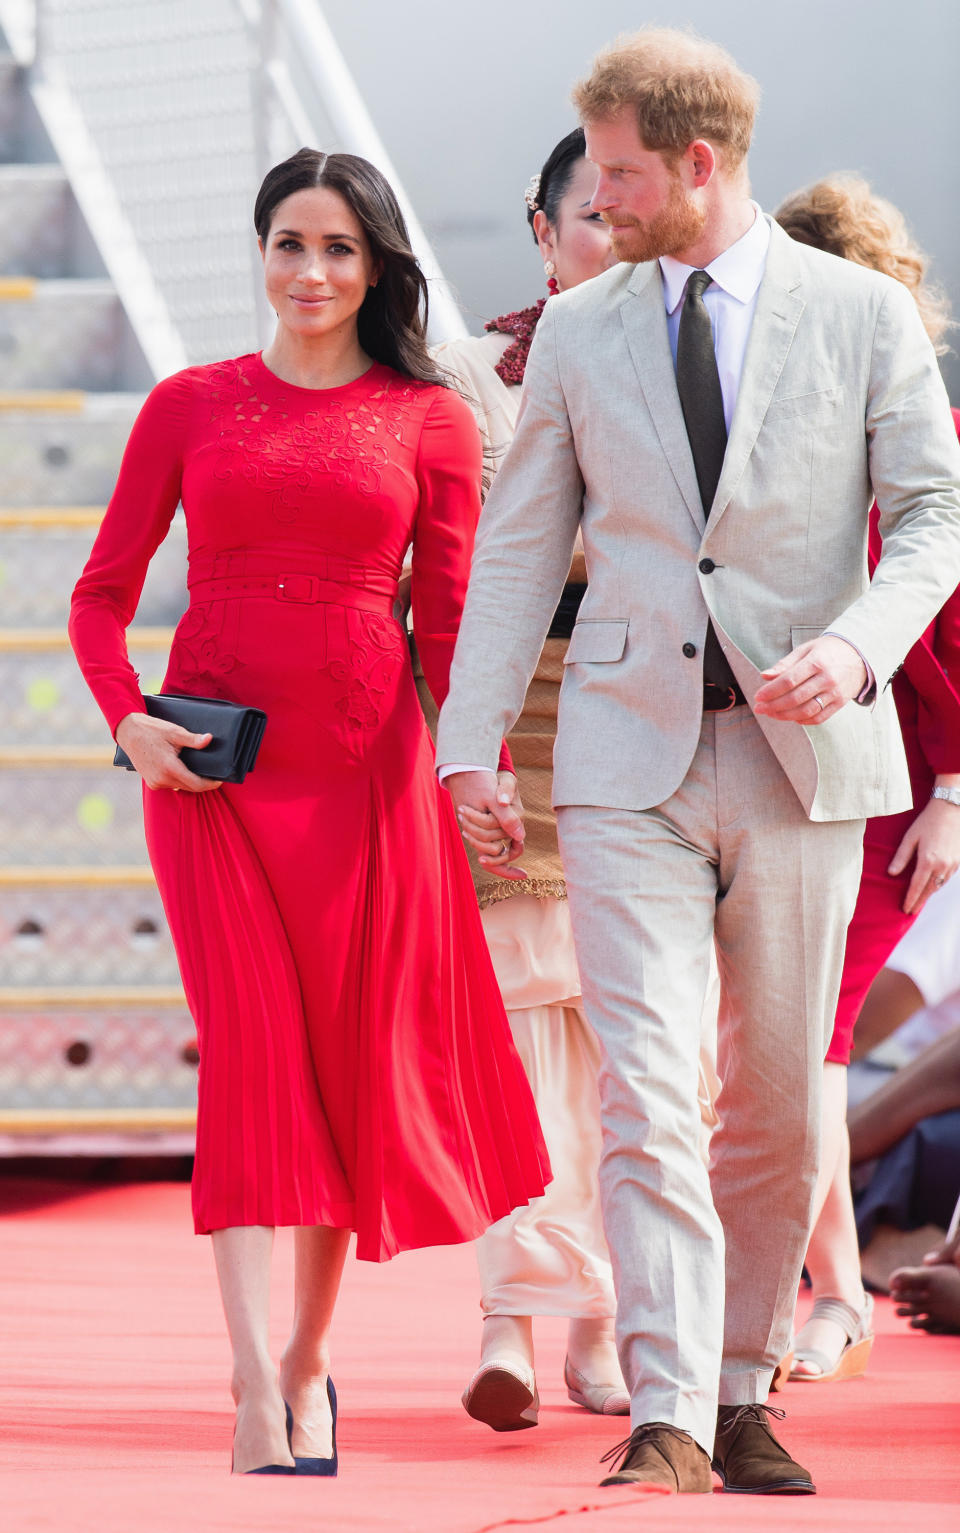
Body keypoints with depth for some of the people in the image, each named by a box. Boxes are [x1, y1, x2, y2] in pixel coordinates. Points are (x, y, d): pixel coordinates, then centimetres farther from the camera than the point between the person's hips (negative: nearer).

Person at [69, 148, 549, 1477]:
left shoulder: (429, 418, 7)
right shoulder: (191, 405, 8)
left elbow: (453, 616, 6)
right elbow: (103, 592, 9)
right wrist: (126, 720, -7)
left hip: (366, 761, 1)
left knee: (354, 1052, 4)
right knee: (251, 1044, -10)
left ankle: (310, 1354, 21)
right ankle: (257, 1391, -17)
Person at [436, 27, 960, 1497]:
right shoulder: (577, 331, 8)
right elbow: (520, 543, 10)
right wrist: (471, 741, 1)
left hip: (800, 754, 0)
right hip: (630, 756, 0)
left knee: (779, 1102, 7)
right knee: (647, 1091, -12)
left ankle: (743, 1393, 21)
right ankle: (668, 1418, -16)